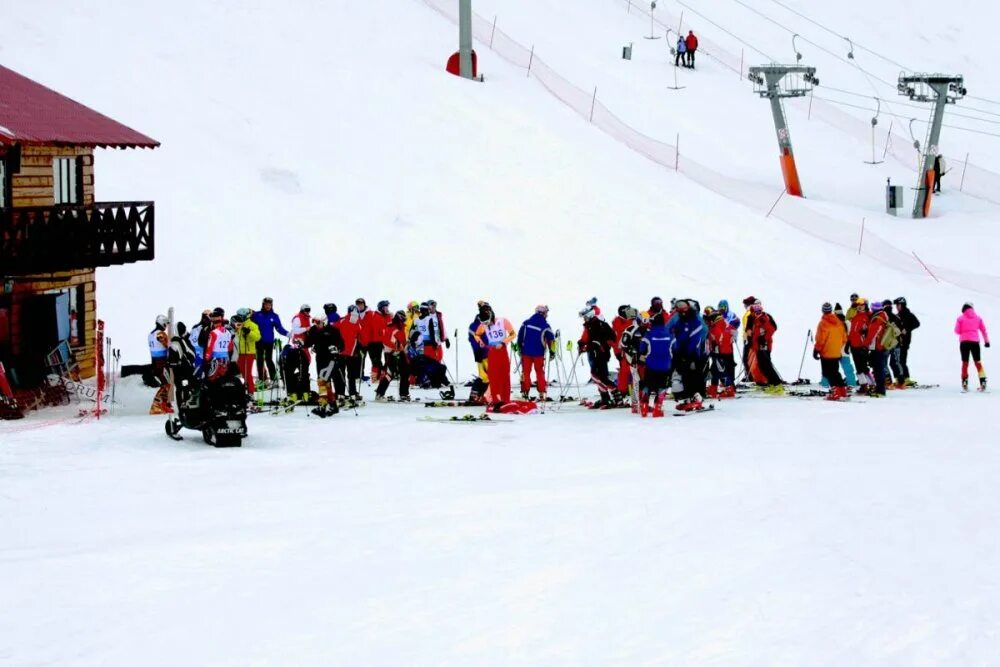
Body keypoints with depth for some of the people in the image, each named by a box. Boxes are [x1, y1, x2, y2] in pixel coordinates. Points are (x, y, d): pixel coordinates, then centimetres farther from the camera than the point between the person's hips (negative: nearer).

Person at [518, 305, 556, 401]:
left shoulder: (526, 322, 1)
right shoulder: (545, 326, -7)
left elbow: (520, 336, 5)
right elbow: (551, 339, -5)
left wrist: (520, 348, 16)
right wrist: (552, 352, 6)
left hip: (526, 352, 2)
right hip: (539, 353, -2)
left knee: (526, 372, 9)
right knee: (540, 372, 10)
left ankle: (524, 392, 4)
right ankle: (541, 394, 7)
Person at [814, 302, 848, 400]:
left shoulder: (823, 323, -15)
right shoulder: (839, 322, 4)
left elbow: (820, 339, -16)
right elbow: (844, 337, 10)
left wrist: (816, 350, -7)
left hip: (826, 353, -6)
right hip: (837, 353, 6)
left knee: (828, 373, -2)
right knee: (835, 372, 18)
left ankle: (835, 391, -12)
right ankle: (843, 390, 16)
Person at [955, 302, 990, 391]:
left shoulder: (960, 318, 0)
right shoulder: (978, 318, 6)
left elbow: (957, 331, 0)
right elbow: (983, 330, 9)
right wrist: (986, 341, 16)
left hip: (964, 341, -1)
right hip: (975, 341, 1)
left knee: (965, 363, 6)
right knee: (978, 362, 7)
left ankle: (965, 384, 1)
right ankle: (983, 383, -1)